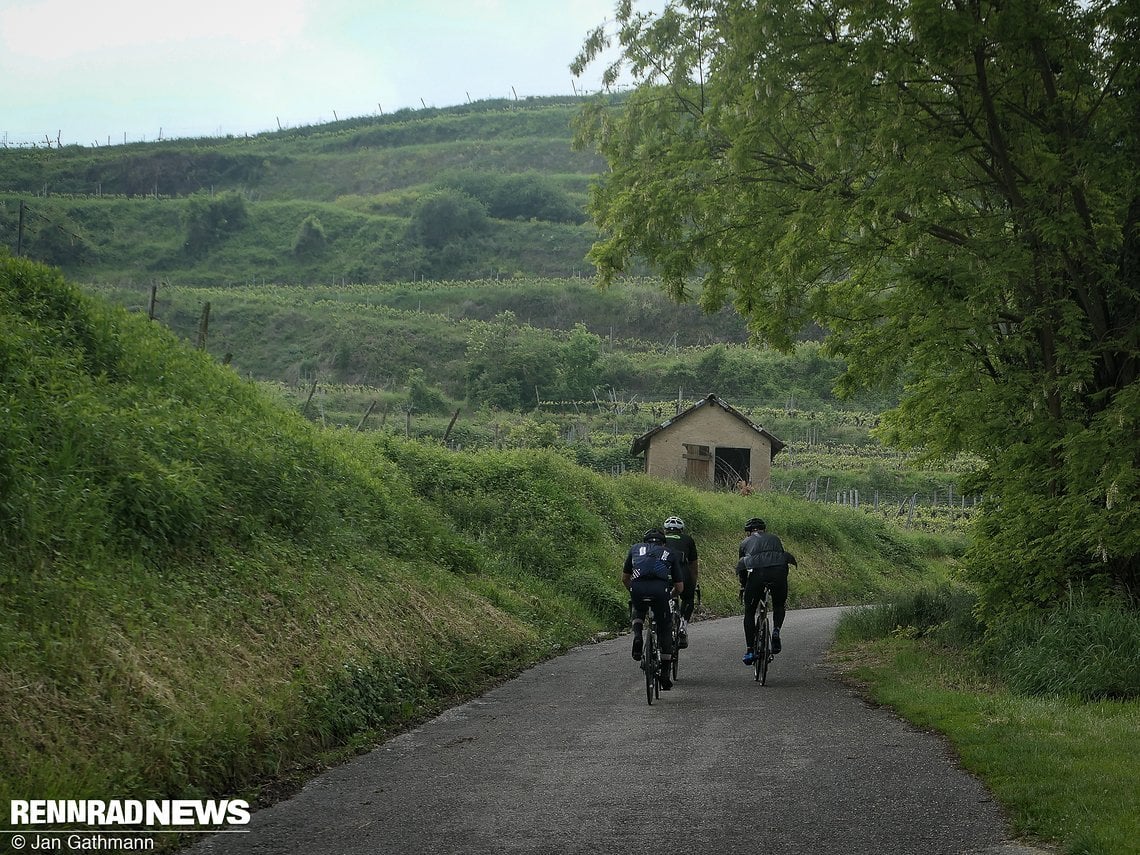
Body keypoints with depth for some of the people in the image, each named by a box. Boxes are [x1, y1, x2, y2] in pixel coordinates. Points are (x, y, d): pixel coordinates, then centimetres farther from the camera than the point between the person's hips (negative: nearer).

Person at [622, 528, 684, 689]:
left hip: (637, 588, 1)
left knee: (638, 610, 36)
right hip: (660, 590, -1)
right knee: (665, 629, 19)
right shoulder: (670, 553, 28)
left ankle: (637, 636, 7)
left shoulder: (635, 548, 30)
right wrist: (670, 595, 46)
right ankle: (665, 673, 15)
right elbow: (679, 587, 24)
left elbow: (624, 579, 33)